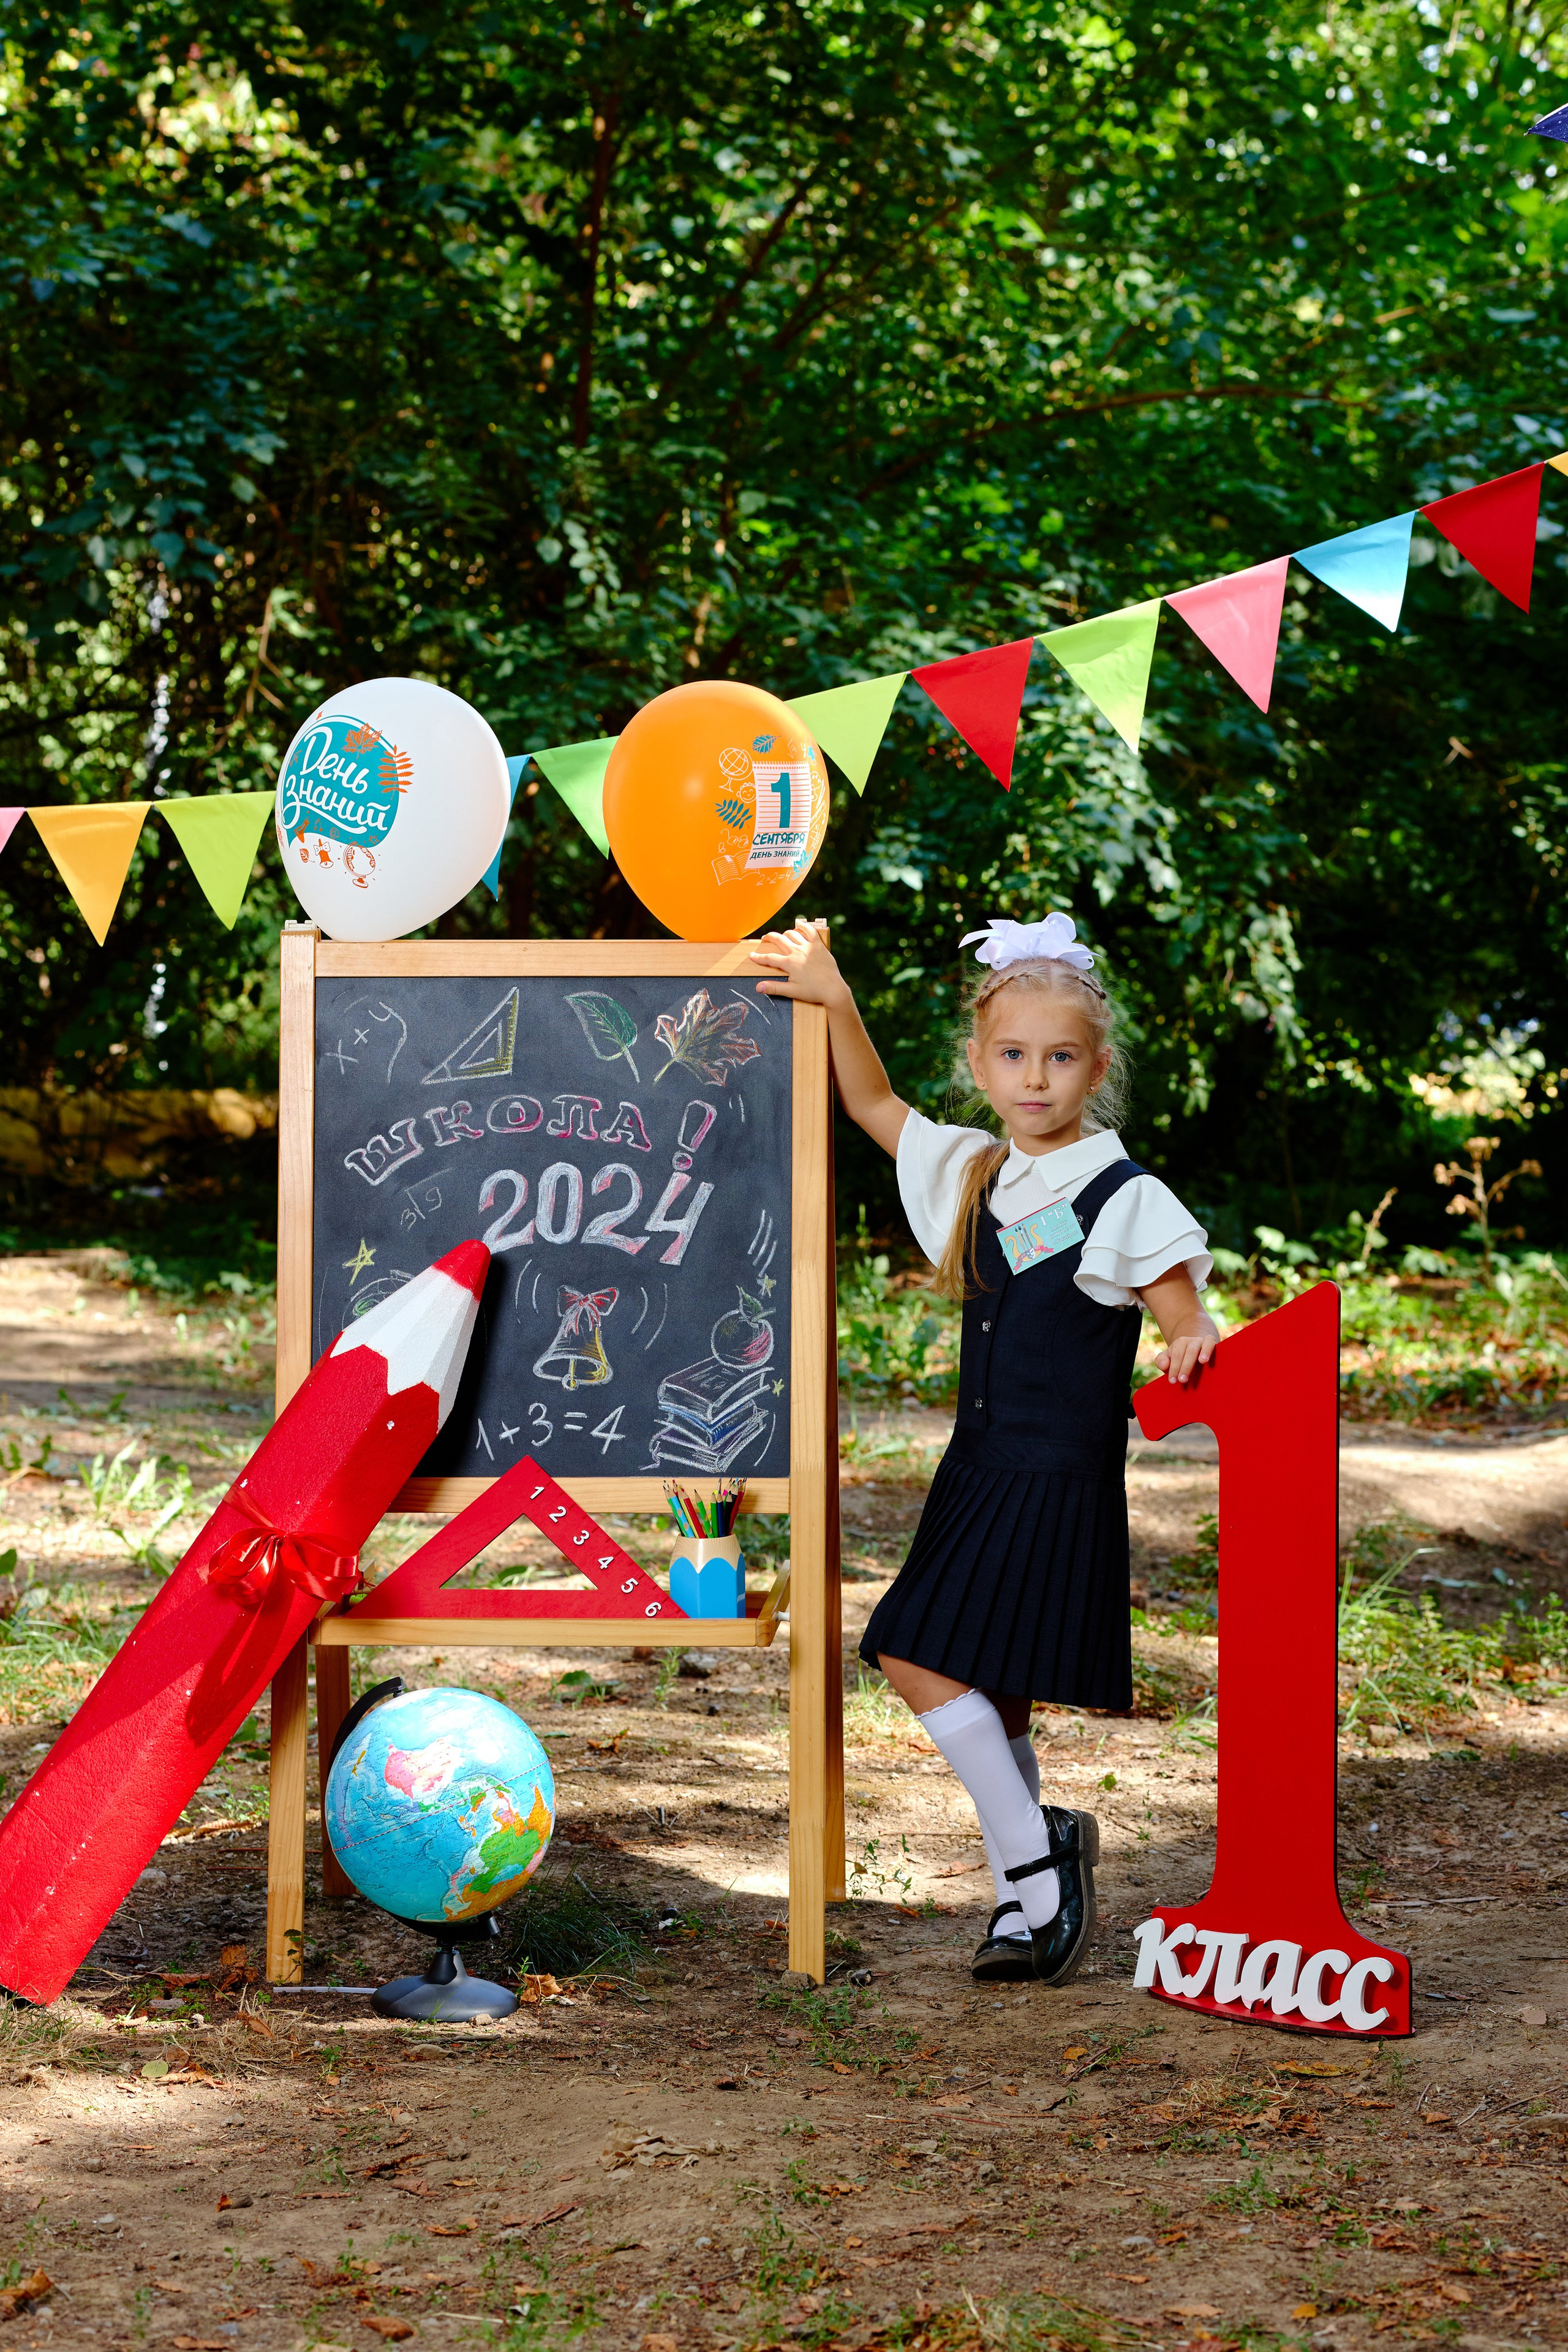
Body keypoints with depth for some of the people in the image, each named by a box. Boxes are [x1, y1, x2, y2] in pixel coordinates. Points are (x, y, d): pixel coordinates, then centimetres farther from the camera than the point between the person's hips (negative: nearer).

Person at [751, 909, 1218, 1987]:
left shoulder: (1126, 1201, -10)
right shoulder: (973, 1174, 10)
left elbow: (1188, 1332, -11)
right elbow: (873, 1106, 23)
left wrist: (1193, 1346, -35)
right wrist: (833, 999, 12)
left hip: (1060, 1484, -7)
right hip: (980, 1473, 7)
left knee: (929, 1659, -15)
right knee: (988, 1695, 9)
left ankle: (1037, 1865, -4)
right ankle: (1032, 1894, 20)